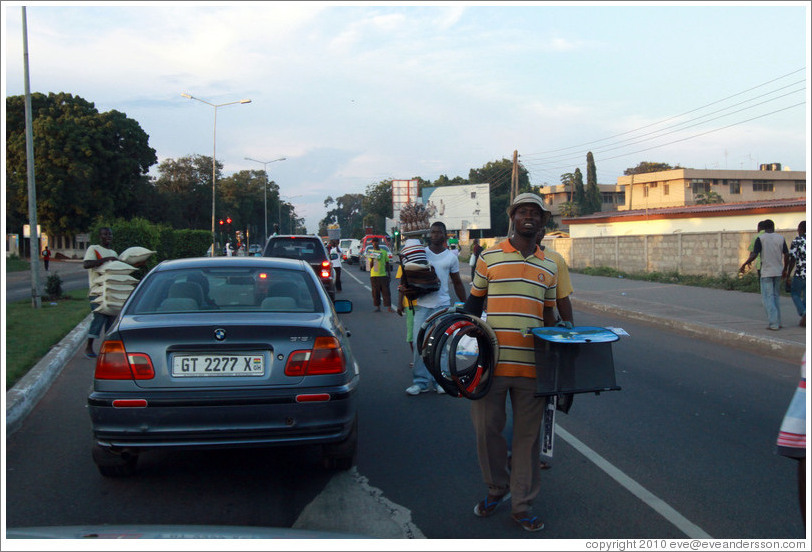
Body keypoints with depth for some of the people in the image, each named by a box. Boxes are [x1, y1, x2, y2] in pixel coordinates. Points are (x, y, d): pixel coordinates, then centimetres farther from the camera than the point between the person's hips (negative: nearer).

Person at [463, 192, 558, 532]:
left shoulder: (549, 267, 11)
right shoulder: (489, 258, 3)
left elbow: (548, 314, 17)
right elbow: (473, 304, 9)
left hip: (531, 365, 2)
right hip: (492, 361, -2)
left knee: (528, 435, 7)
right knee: (487, 428, 6)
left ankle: (522, 505, 19)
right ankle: (497, 489, 30)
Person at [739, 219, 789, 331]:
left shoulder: (760, 239, -7)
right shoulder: (780, 238, 4)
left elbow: (754, 255, -14)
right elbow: (786, 255, 5)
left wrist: (744, 265, 0)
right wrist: (784, 271, 16)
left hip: (766, 273, -4)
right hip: (778, 272, 4)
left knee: (768, 298, -1)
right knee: (776, 297, 16)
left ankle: (773, 324, -9)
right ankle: (777, 322, 18)